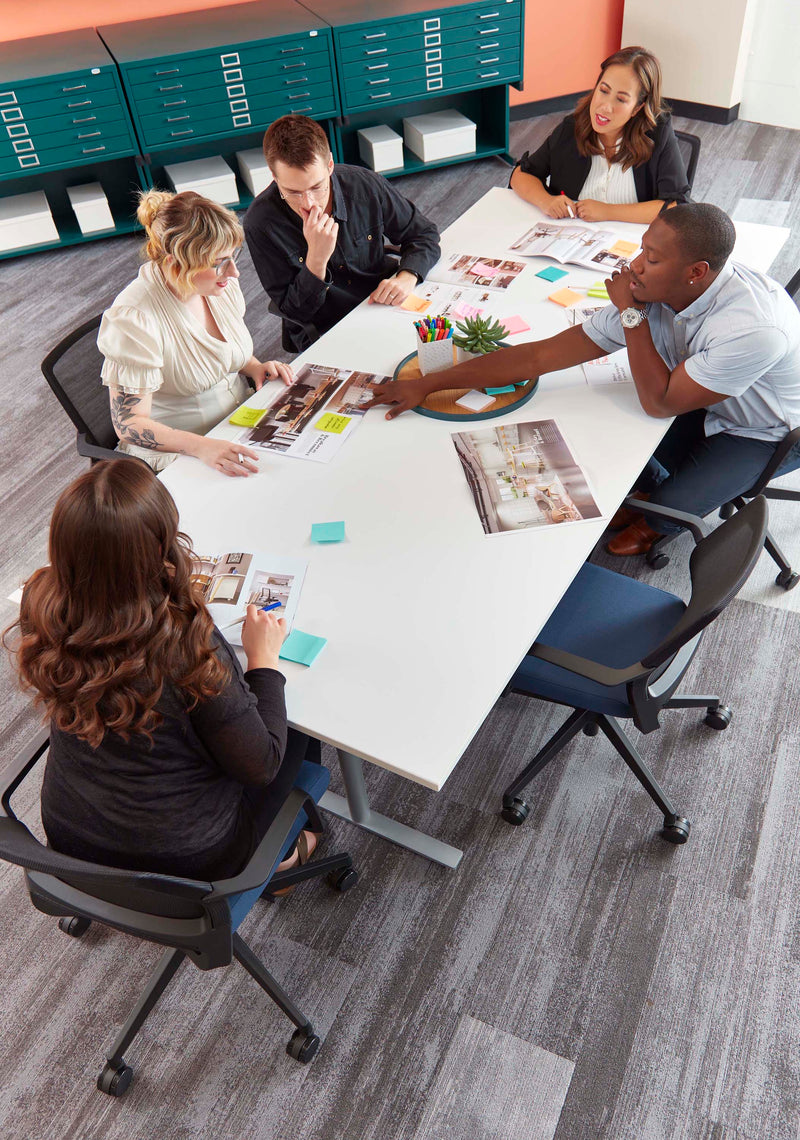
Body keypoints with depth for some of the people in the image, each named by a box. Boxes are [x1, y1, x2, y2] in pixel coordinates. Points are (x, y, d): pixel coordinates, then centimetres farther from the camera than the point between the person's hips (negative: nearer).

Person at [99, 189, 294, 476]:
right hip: (176, 454, -7)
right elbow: (129, 424, -22)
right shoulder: (134, 319, -23)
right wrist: (202, 447, -37)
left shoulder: (221, 281, -2)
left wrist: (254, 367, -3)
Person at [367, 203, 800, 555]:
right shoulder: (654, 294, -22)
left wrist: (631, 315, -34)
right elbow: (542, 355, -22)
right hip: (706, 403, 5)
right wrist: (428, 384, -23)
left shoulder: (755, 328, -41)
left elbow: (659, 403, -30)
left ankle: (656, 520, 22)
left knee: (670, 507, -18)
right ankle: (657, 489, 29)